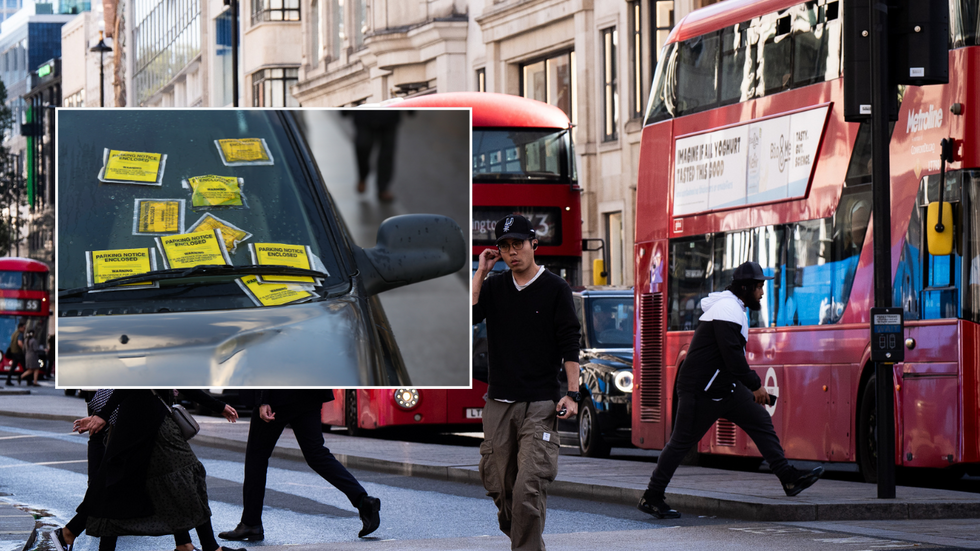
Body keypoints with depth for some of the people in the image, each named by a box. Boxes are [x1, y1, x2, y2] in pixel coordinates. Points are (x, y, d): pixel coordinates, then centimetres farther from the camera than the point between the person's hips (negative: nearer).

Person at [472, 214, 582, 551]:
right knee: (499, 488, 5)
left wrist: (572, 394, -11)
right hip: (499, 405, 4)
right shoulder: (493, 287, 12)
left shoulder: (556, 289, 1)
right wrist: (481, 272, -3)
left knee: (528, 490, -16)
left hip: (541, 407, -4)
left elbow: (570, 345, -2)